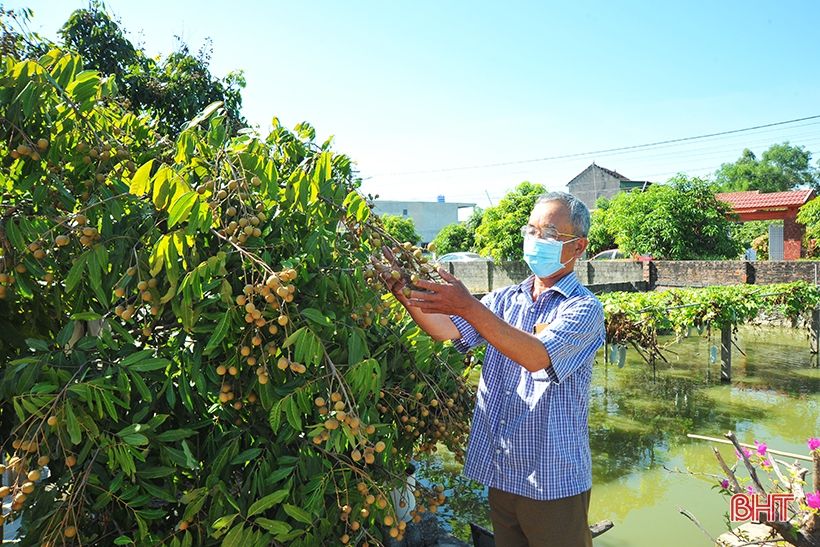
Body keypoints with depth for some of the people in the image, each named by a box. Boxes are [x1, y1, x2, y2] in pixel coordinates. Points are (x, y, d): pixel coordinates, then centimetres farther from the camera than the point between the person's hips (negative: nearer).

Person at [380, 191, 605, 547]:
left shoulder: (584, 308, -10)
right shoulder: (505, 300, 9)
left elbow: (538, 356, -27)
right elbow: (448, 330, -4)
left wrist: (468, 307, -36)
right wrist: (405, 295, -23)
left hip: (553, 480, -5)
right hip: (500, 473, 5)